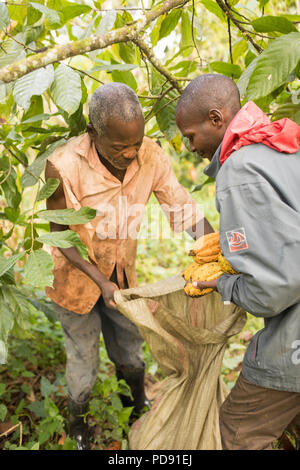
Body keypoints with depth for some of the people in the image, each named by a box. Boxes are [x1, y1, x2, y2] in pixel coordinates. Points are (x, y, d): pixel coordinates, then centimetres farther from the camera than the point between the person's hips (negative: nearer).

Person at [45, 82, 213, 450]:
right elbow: (62, 237, -20)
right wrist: (101, 282, -26)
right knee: (84, 361, 15)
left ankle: (140, 406, 54)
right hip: (76, 278, -3)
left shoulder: (149, 155, -19)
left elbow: (182, 206, -12)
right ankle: (77, 424, 46)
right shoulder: (64, 166, -29)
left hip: (122, 274, 3)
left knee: (130, 353, 22)